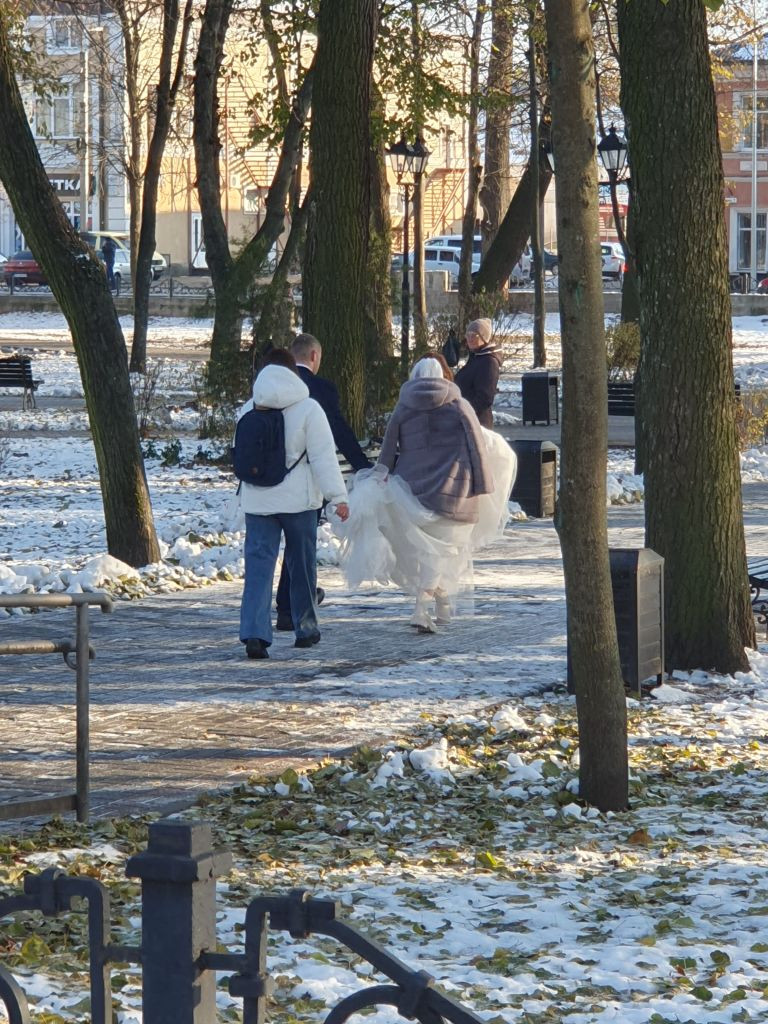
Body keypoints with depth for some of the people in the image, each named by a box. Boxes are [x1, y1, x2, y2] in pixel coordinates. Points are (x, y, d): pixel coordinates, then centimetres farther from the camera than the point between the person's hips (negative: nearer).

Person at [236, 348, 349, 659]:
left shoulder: (248, 410, 6)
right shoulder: (308, 409, -7)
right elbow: (323, 457, -10)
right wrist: (338, 496, -8)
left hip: (256, 501, 2)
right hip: (298, 499, -2)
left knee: (258, 566, -1)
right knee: (302, 563, 13)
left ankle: (254, 633, -16)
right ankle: (305, 628, 23)